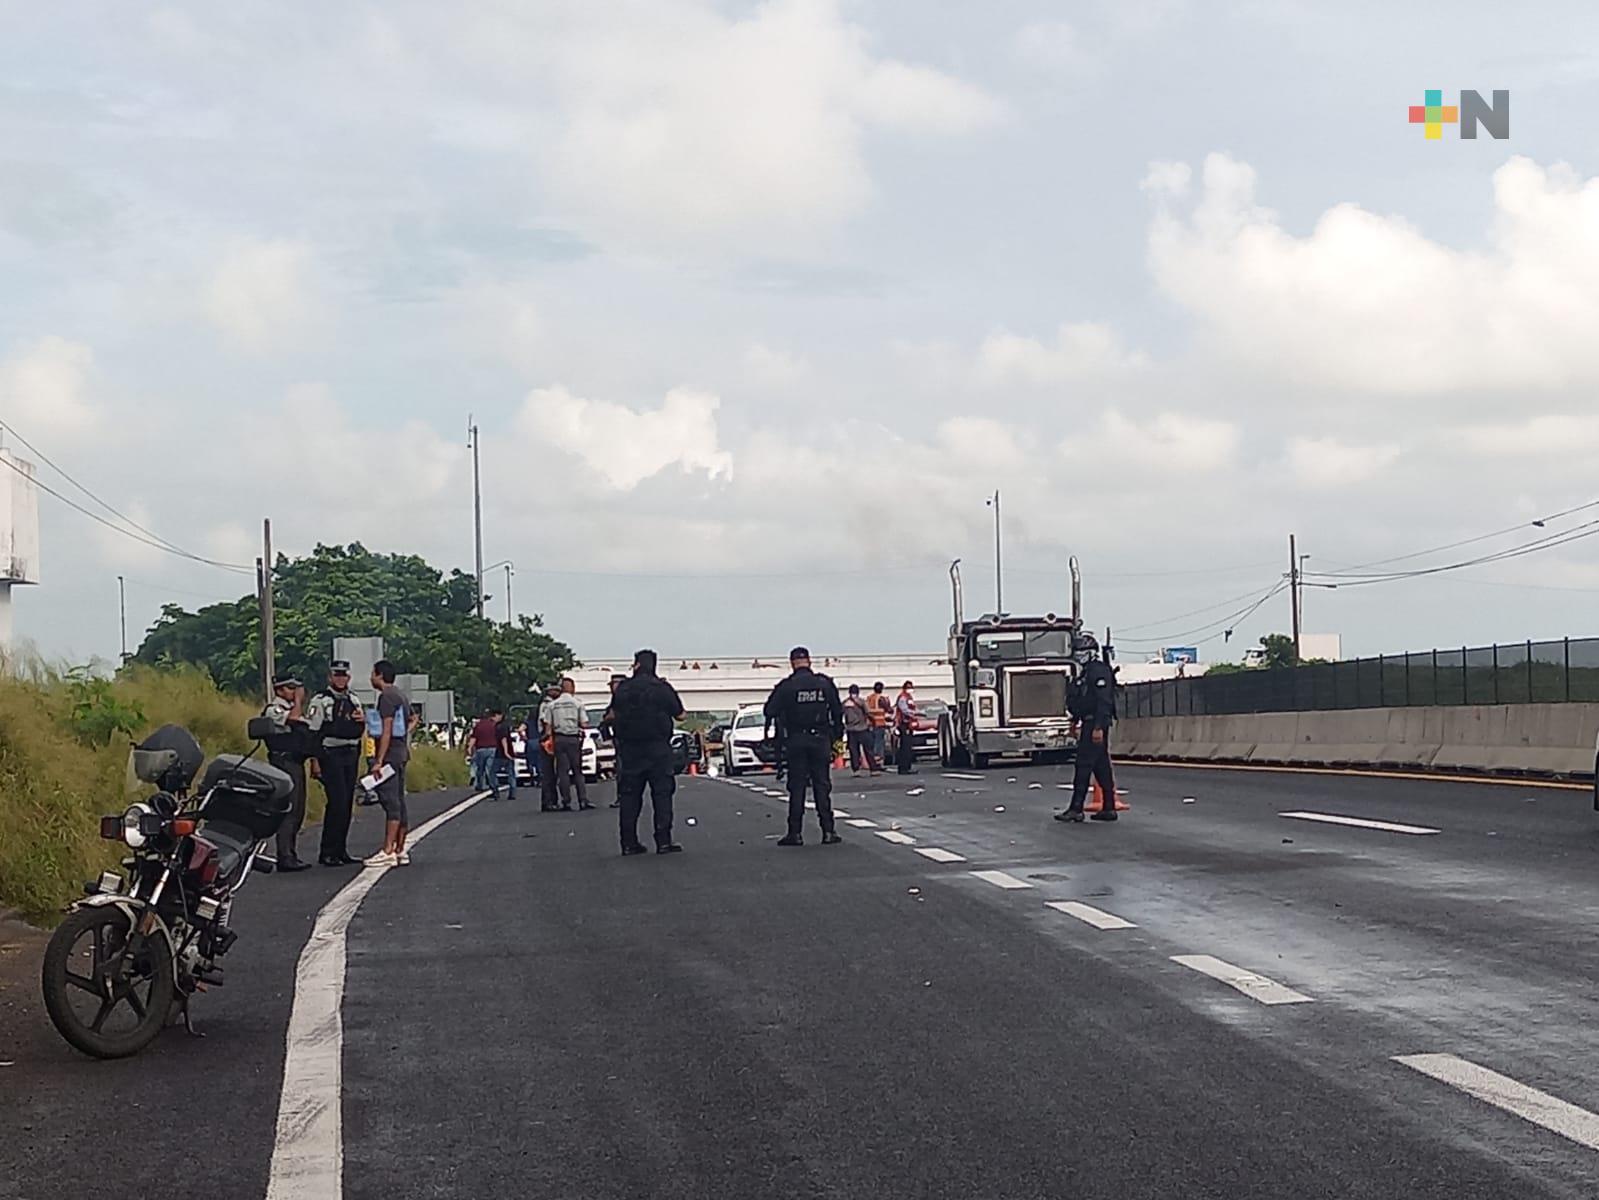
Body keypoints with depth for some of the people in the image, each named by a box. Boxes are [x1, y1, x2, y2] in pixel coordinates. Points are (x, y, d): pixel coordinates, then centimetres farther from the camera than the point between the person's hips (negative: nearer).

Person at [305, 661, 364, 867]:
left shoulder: (354, 701, 18)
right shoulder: (320, 701, -4)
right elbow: (312, 733, -8)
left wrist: (362, 721, 3)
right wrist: (315, 761, -14)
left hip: (350, 757, 7)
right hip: (330, 756, -7)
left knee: (346, 805, 6)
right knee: (337, 802, -14)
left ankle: (341, 851, 11)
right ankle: (328, 853, -11)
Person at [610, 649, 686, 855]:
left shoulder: (622, 688, 2)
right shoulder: (663, 688, -6)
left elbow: (613, 716, 12)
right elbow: (680, 715, 1)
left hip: (629, 749, 3)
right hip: (657, 748, -3)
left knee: (629, 795, 8)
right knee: (662, 793, 0)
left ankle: (629, 842, 6)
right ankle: (663, 841, -6)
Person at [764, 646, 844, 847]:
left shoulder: (786, 687, -7)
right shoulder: (825, 684, 0)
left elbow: (770, 711, -8)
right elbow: (838, 712, 4)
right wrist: (837, 734, 14)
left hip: (796, 741, -2)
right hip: (820, 740, 2)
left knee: (796, 787, 3)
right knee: (822, 786, 5)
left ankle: (795, 833, 1)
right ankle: (828, 832, 3)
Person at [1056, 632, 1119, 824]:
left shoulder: (1099, 671, -14)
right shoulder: (1087, 672, 19)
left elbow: (1104, 701, -21)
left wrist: (1099, 727, -25)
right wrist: (1077, 723, 24)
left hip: (1095, 724, -11)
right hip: (1089, 724, 11)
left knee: (1084, 765, -11)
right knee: (1101, 767, 11)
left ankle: (1076, 809, -12)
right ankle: (1109, 808, 15)